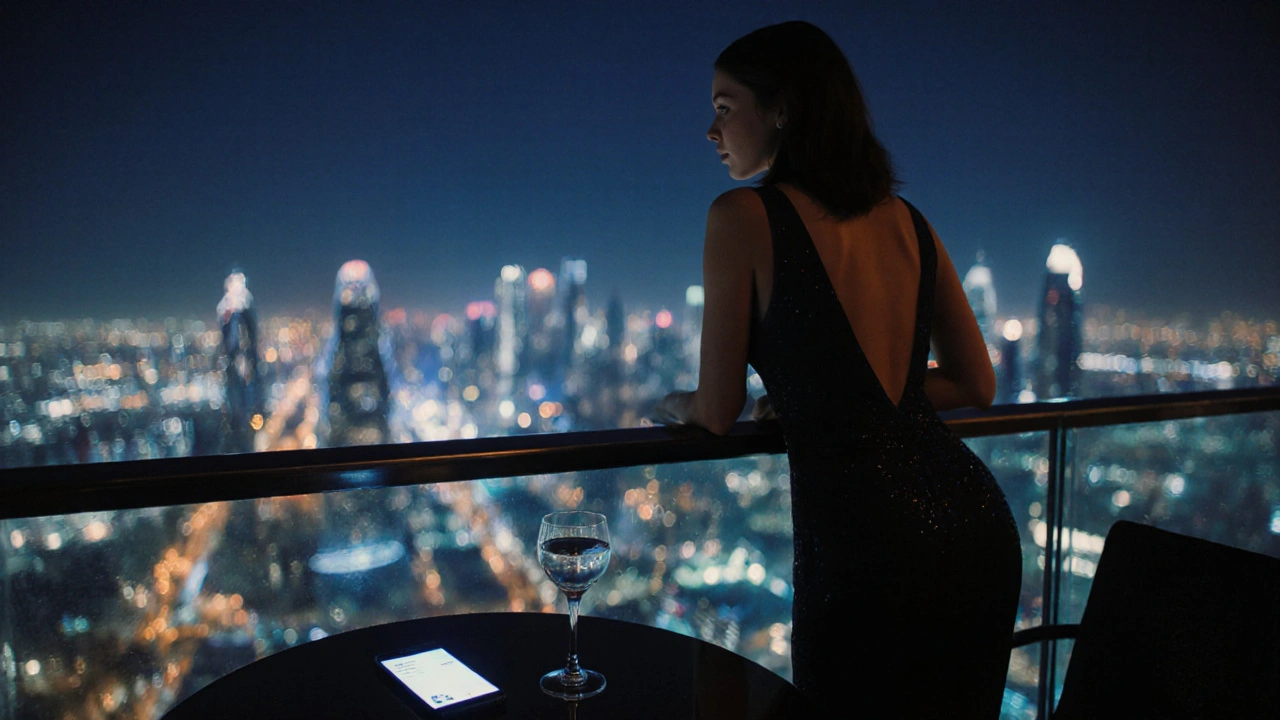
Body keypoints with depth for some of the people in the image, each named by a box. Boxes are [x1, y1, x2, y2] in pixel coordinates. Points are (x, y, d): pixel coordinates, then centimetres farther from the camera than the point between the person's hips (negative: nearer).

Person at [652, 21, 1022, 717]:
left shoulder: (742, 216, -8)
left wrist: (677, 405, 18)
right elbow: (975, 385, 15)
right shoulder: (908, 221, 9)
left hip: (863, 545, -6)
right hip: (979, 524, 7)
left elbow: (720, 412, -5)